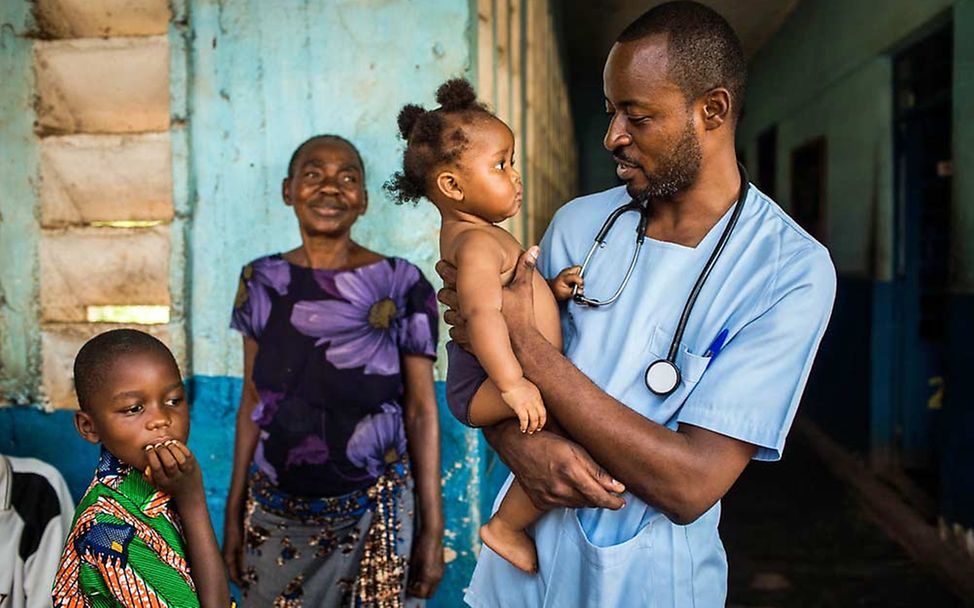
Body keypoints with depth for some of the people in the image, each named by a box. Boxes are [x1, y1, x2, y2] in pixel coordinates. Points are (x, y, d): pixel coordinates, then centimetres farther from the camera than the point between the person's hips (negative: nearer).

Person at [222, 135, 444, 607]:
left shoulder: (400, 286, -9)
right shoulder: (263, 282, 1)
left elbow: (421, 410, -6)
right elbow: (252, 401, 7)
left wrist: (433, 530, -6)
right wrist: (234, 514, 8)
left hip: (373, 515, -2)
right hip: (274, 515, 3)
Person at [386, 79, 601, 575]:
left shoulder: (466, 233, 14)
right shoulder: (478, 245, -20)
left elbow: (509, 293, 22)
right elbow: (482, 313, -34)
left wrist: (551, 288, 6)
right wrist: (512, 383, -41)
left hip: (488, 381, 11)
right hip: (482, 385, -11)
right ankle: (507, 526, -8)